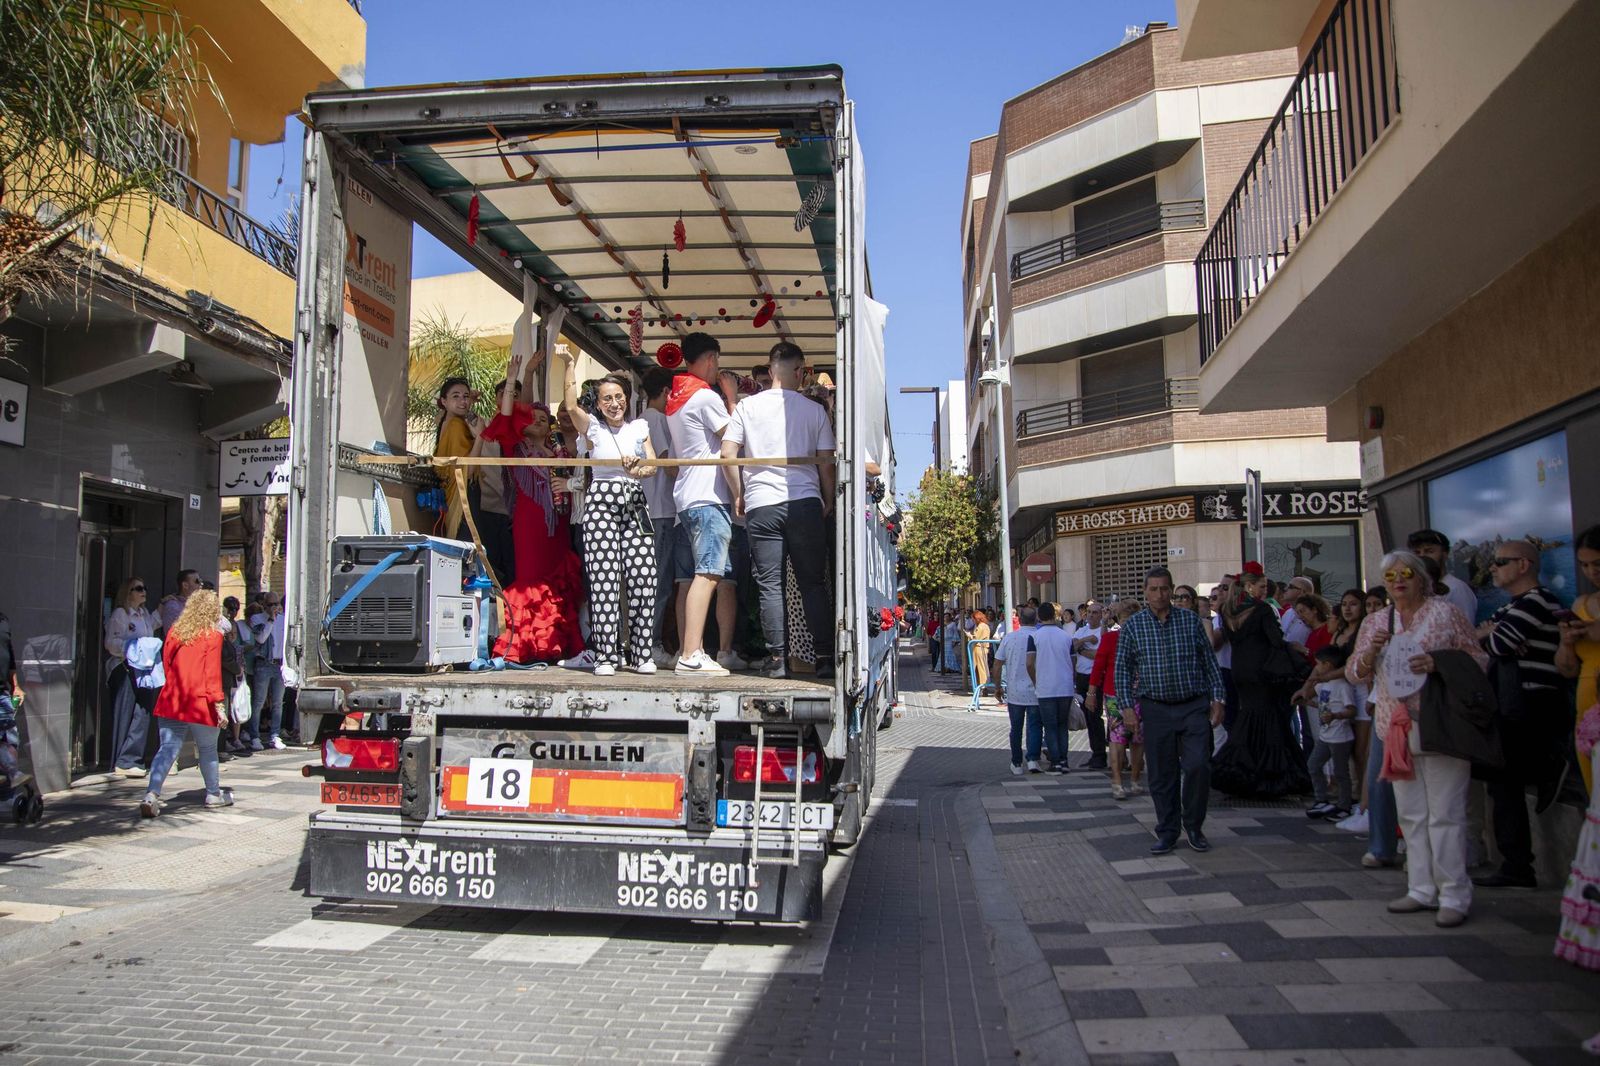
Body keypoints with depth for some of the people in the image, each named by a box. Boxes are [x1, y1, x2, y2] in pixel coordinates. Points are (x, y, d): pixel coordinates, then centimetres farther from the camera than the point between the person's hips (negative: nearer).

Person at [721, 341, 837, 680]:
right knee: (813, 583, 6)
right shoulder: (813, 409, 5)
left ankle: (777, 658, 3)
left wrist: (739, 495, 11)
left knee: (770, 585, 4)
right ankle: (824, 658, 5)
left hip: (761, 504, 0)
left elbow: (727, 454, 0)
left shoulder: (747, 406, 5)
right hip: (805, 503, 0)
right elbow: (826, 463, 4)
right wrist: (829, 502, 16)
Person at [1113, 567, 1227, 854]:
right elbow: (1123, 669, 5)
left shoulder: (1191, 620, 4)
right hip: (1156, 709, 0)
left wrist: (1217, 698, 2)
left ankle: (1193, 825, 13)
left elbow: (1209, 661, 8)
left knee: (1197, 766, -10)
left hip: (1194, 706, 0)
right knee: (1162, 775, 5)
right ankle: (1167, 833, 19)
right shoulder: (1133, 625, 2)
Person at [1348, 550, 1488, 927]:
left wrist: (1438, 663, -18)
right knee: (1411, 814, 10)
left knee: (1445, 814, -4)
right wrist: (1371, 651, -7)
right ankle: (1423, 889, 19)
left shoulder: (1444, 612, -1)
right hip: (1397, 728, 5)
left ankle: (1454, 896, 3)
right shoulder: (1374, 622, 12)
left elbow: (1478, 660, -1)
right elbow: (1355, 673, 13)